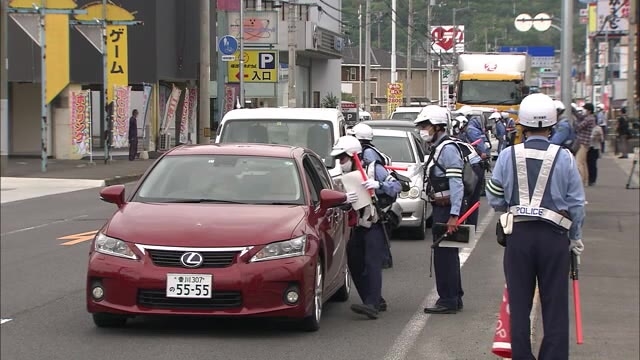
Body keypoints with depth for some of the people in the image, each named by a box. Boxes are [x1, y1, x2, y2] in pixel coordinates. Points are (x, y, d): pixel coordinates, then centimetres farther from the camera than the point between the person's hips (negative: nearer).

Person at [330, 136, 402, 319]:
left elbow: (396, 186, -13)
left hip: (376, 226, -8)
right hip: (359, 226, 8)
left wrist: (379, 185, -30)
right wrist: (345, 200, -20)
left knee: (372, 263, -18)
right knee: (355, 263, 8)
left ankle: (372, 305, -28)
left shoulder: (374, 169, -8)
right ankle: (376, 301, 19)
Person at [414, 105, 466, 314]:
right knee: (447, 256, 16)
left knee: (444, 256, -7)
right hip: (440, 210, 10)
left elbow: (457, 184, -23)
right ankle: (454, 298, 24)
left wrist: (453, 215, -27)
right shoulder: (437, 149, 17)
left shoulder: (448, 149, -15)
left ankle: (447, 301, -3)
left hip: (447, 210, -10)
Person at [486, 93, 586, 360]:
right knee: (555, 305, 6)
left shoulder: (508, 157, -5)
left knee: (519, 303, 11)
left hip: (518, 234, 1)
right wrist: (575, 238, 11)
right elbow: (577, 203, -2)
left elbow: (494, 199, 2)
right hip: (554, 236, -1)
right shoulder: (564, 158, -7)